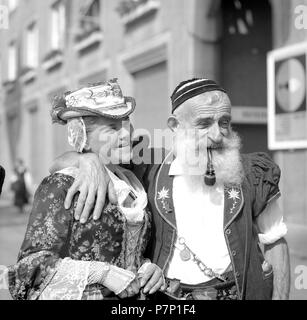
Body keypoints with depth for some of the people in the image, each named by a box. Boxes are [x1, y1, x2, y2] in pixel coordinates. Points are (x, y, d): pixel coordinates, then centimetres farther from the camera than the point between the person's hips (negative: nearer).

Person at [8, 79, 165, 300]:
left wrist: (149, 268, -7)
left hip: (131, 297, 6)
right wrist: (101, 272, -24)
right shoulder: (60, 186, -13)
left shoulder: (132, 184, 5)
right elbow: (31, 266, -16)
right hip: (77, 296, -6)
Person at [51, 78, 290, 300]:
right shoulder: (151, 171, -4)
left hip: (238, 293, 0)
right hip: (164, 295, 0)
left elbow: (275, 244, 6)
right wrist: (91, 161, -24)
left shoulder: (251, 175, -3)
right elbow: (62, 163, -2)